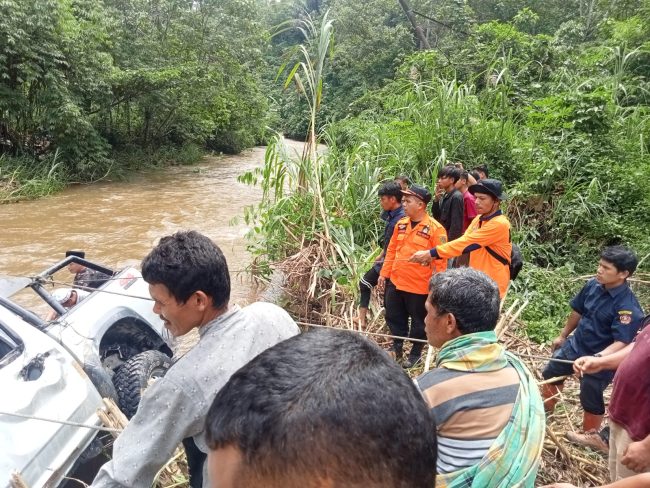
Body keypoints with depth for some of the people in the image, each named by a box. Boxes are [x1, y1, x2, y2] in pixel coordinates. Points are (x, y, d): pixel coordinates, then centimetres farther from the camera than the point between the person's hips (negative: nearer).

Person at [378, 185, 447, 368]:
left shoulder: (435, 228, -14)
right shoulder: (401, 224, 5)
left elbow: (441, 260, -14)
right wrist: (384, 273, 11)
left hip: (419, 286, -6)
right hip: (395, 282, 6)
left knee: (418, 321, 12)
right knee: (394, 317, 18)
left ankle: (415, 354, 30)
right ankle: (397, 347, 38)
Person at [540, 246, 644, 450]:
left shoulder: (628, 307, -30)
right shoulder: (593, 285, -10)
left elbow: (622, 342, -31)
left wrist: (598, 358, -46)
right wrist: (563, 335, 17)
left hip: (600, 359, -7)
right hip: (575, 344, 7)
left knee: (591, 399, 12)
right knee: (551, 373, 23)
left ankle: (589, 436, 39)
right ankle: (546, 408, 50)